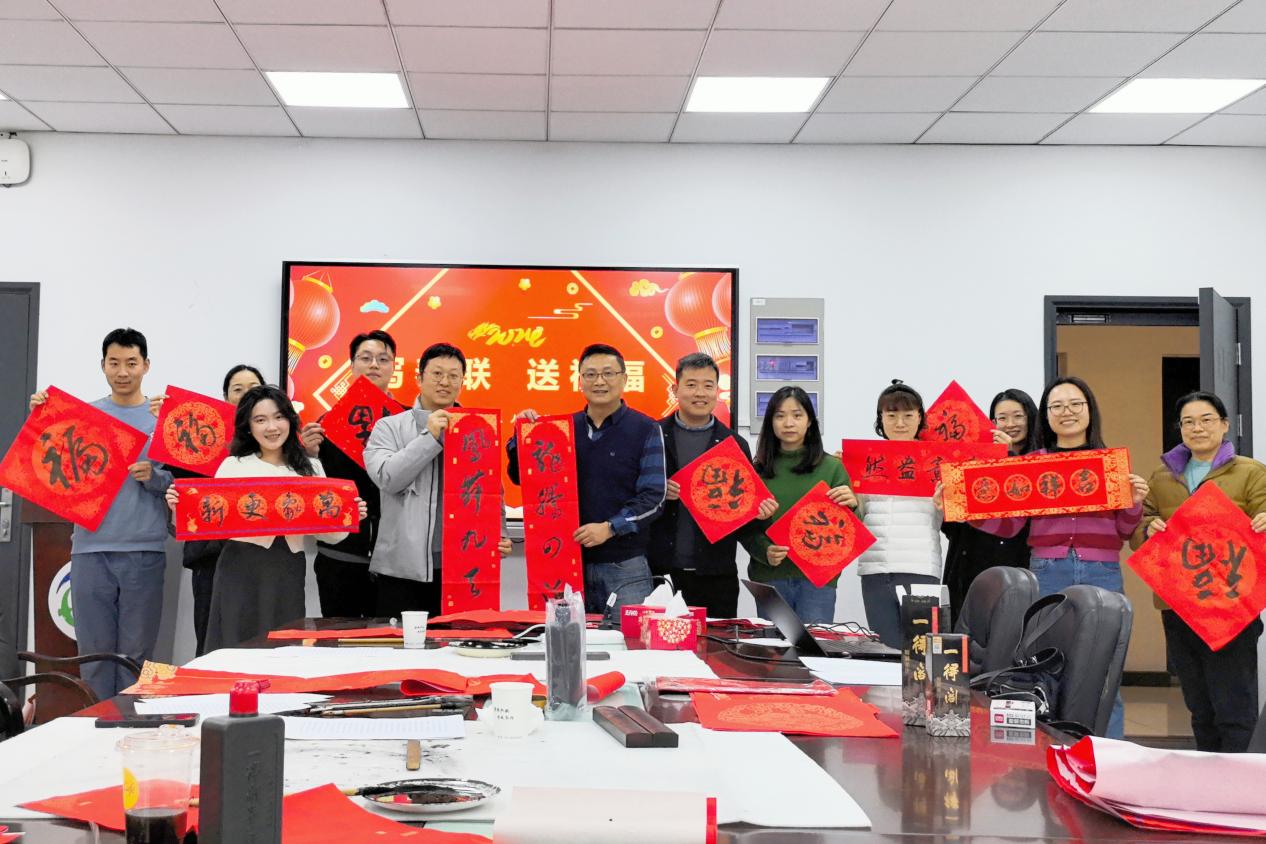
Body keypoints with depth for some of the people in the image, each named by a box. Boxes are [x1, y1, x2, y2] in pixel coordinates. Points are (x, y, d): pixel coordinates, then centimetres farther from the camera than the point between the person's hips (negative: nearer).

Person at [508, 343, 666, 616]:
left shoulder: (646, 430, 0)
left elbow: (653, 498, -6)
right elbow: (521, 478, 15)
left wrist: (610, 528, -18)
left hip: (624, 566, -3)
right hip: (568, 561, 3)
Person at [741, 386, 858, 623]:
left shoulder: (831, 467, 4)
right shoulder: (758, 470, 7)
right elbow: (745, 528, 7)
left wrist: (852, 506, -17)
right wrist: (765, 551, -13)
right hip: (769, 577, 1)